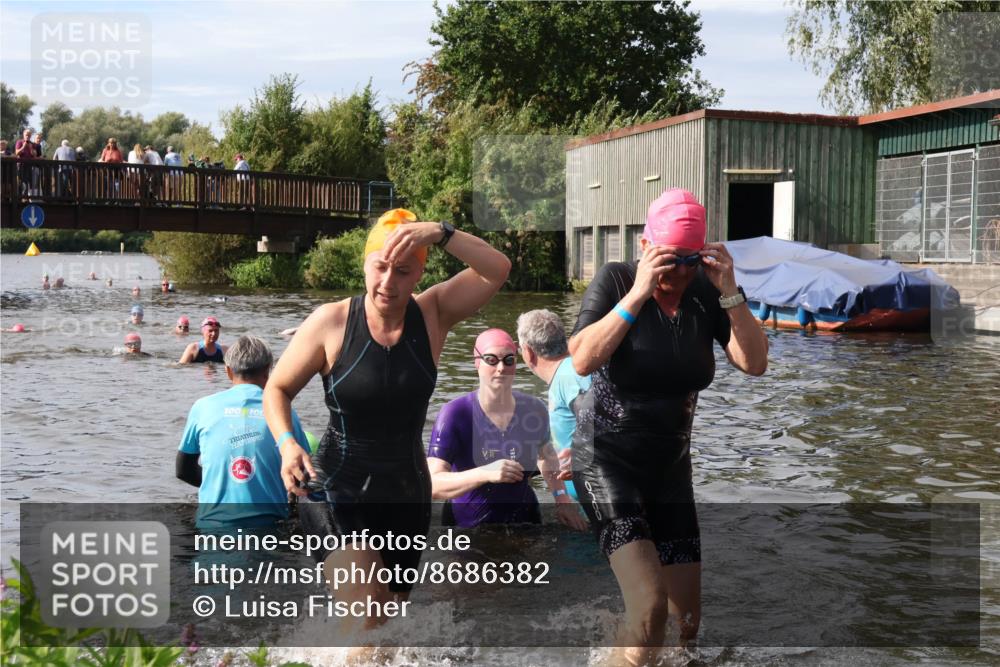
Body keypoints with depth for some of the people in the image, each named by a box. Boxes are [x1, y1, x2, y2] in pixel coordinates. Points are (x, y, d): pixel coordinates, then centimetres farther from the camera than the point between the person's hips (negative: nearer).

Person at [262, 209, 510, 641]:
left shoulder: (433, 314, -6)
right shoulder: (331, 322, -12)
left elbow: (498, 271, -19)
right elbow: (277, 390, -1)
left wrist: (439, 232, -32)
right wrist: (286, 443, -20)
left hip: (406, 494, 4)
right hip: (336, 492, -4)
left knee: (388, 617, 18)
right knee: (365, 619, -22)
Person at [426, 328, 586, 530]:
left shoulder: (534, 410, -7)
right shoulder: (455, 414, -19)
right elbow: (432, 485, -29)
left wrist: (561, 497, 6)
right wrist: (486, 473, -41)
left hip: (523, 519, 3)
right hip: (467, 525, -3)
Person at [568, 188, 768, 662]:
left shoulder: (707, 292, -3)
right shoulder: (616, 280, -12)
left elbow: (754, 363, -10)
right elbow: (582, 360, -25)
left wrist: (729, 292, -20)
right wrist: (639, 292, -28)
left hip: (670, 464, 5)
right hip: (607, 459, -5)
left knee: (687, 620, 10)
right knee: (649, 606, -23)